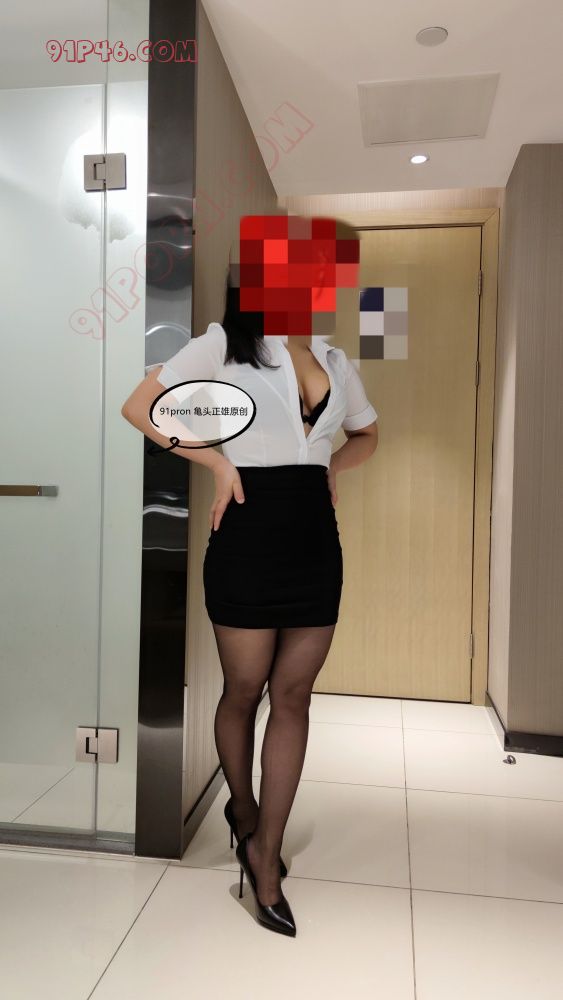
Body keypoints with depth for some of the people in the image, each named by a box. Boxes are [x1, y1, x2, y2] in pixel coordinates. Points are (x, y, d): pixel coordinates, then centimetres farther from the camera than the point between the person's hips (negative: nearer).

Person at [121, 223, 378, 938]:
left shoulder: (333, 361, 13)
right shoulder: (224, 344, -1)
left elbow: (367, 433, 28)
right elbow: (139, 407, -4)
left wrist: (332, 465, 8)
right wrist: (218, 461, -9)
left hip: (316, 539, 5)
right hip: (249, 537, -4)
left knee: (293, 696, 6)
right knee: (244, 691, 9)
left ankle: (265, 852, 21)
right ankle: (242, 808, 38)